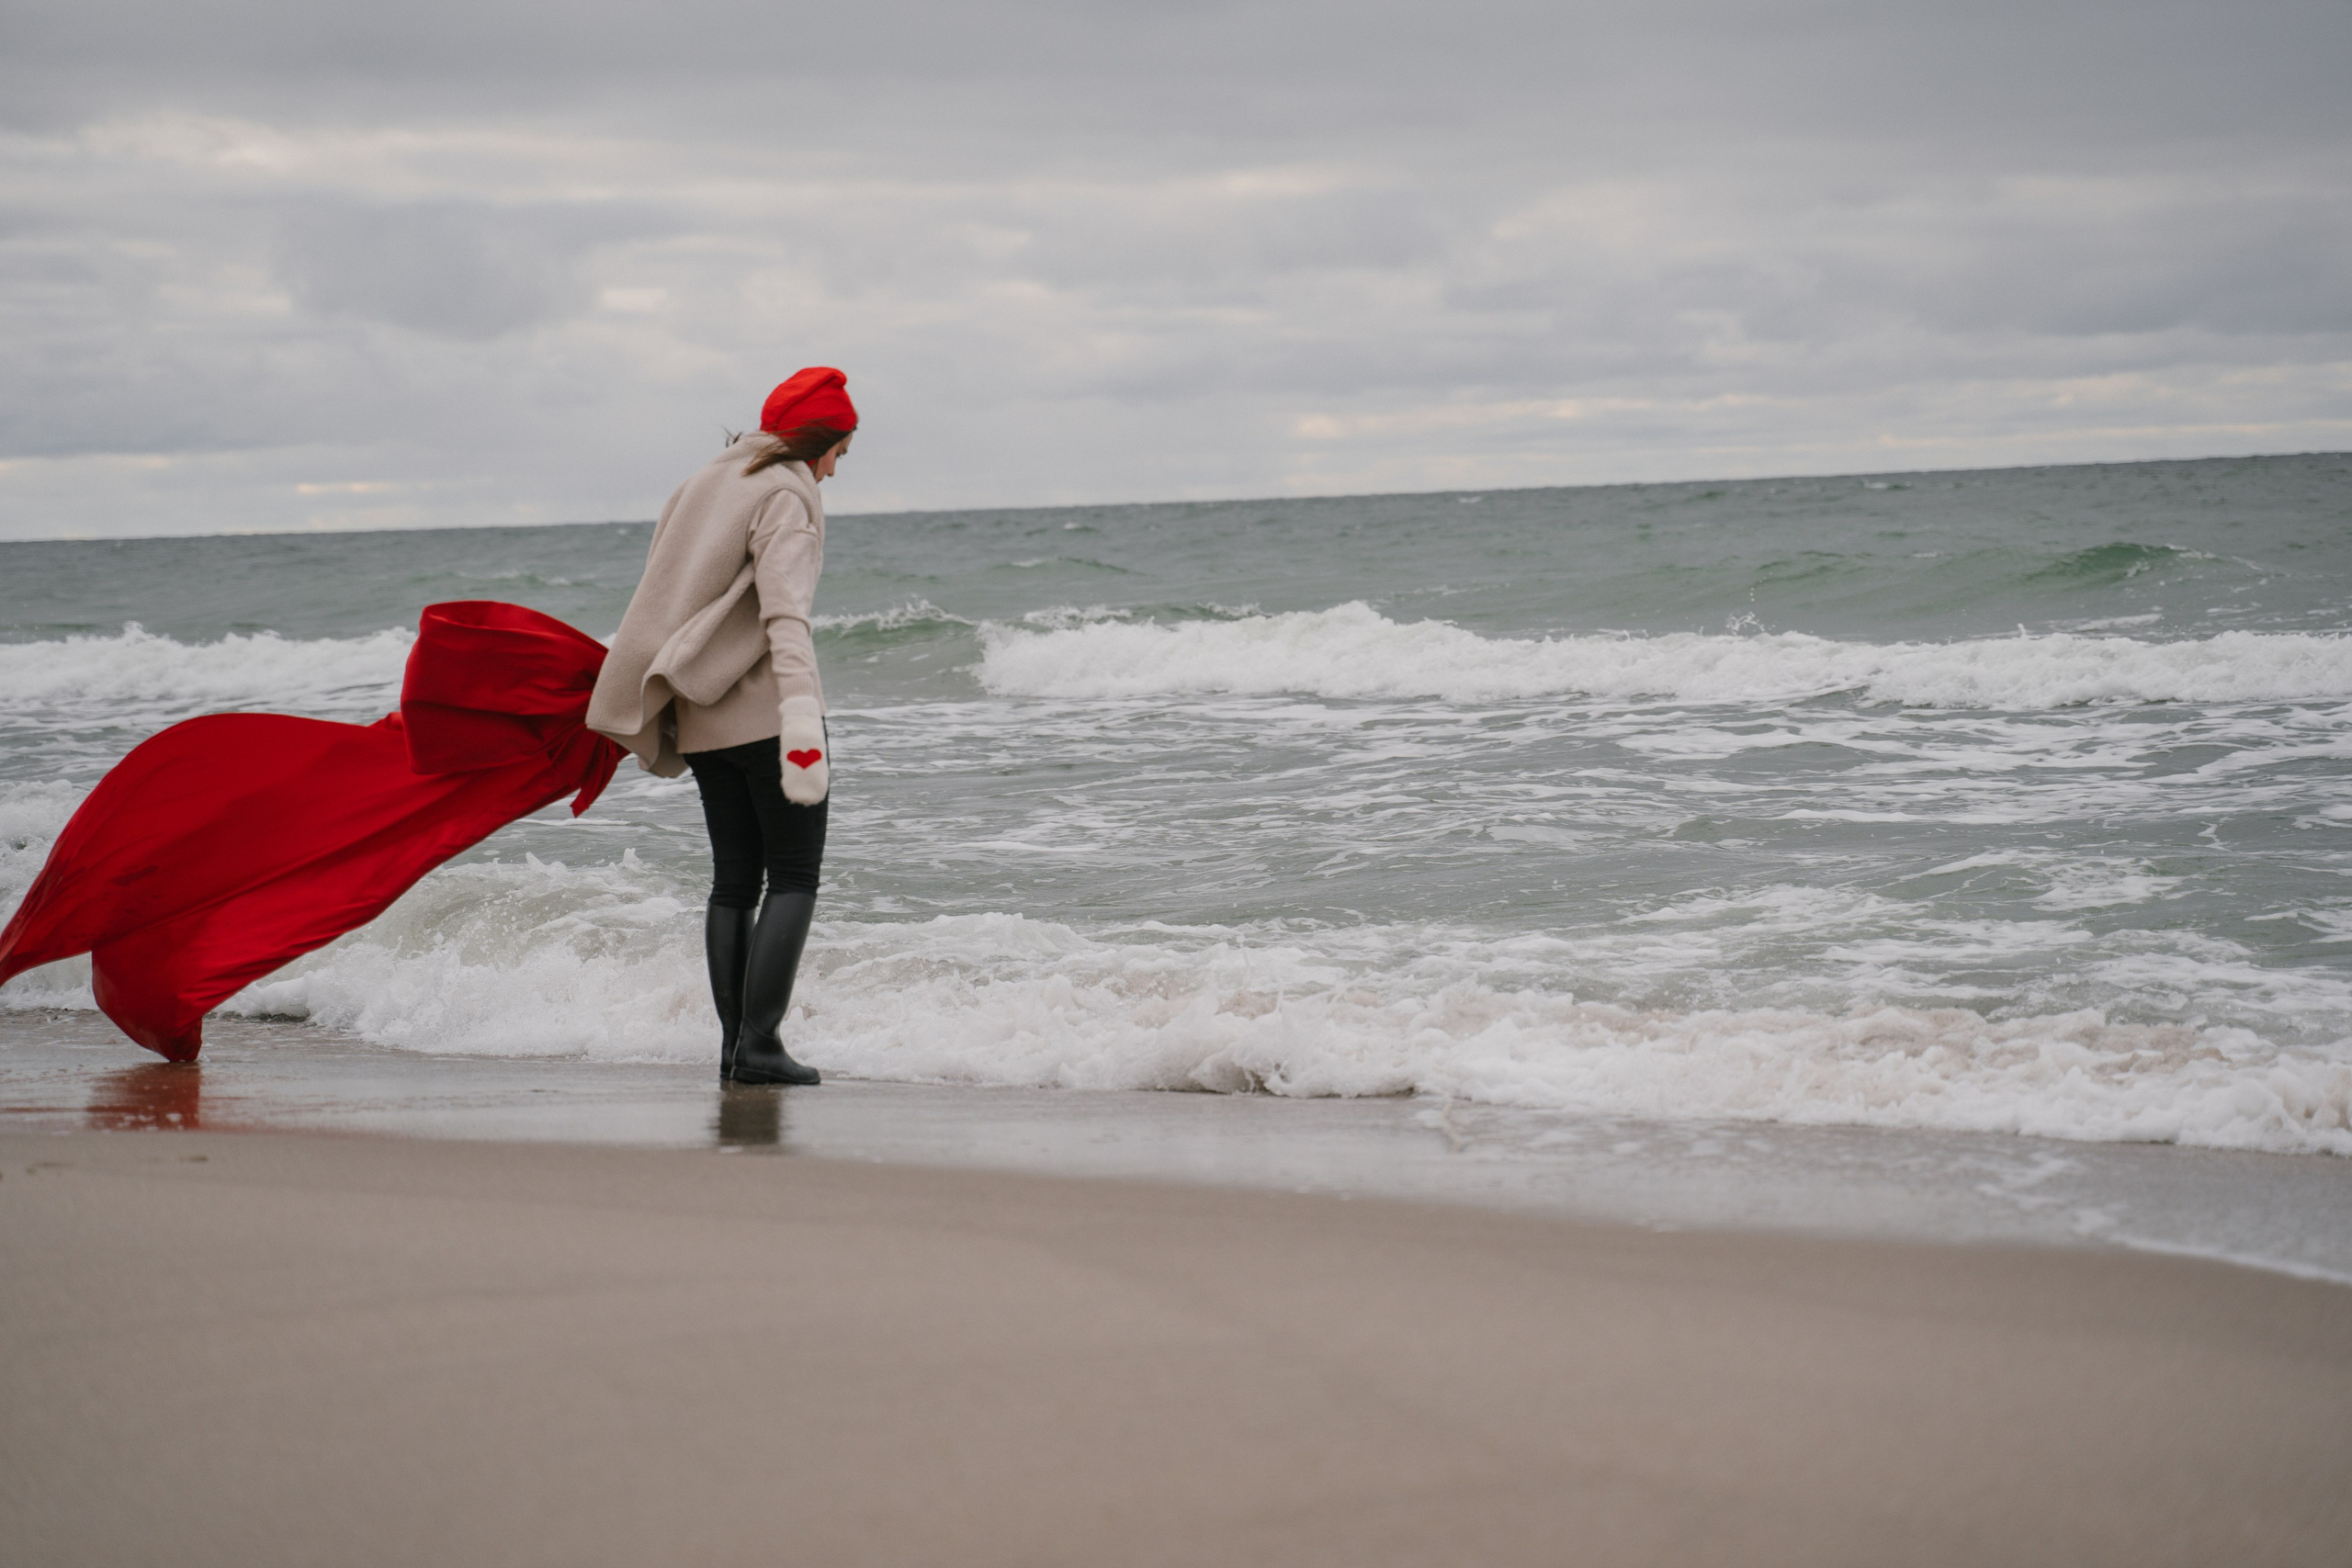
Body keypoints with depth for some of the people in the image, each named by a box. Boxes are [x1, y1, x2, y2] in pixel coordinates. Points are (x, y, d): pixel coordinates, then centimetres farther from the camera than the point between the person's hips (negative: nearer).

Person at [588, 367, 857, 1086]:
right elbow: (785, 616, -23)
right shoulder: (784, 495, -10)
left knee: (734, 878, 11)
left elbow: (665, 602, 20)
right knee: (794, 878, -4)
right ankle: (759, 1044, -12)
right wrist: (802, 718, -32)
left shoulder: (705, 485, 15)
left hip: (704, 716, 8)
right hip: (765, 712, -8)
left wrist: (657, 721, 28)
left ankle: (734, 1042, 9)